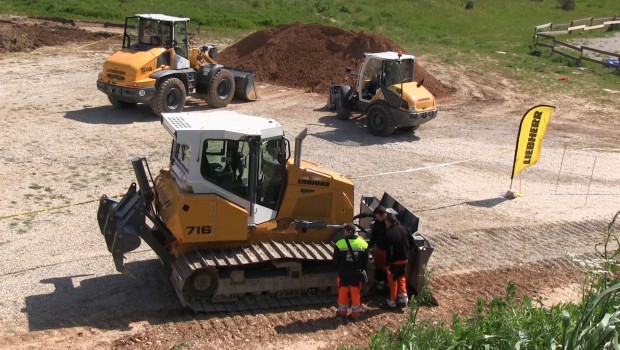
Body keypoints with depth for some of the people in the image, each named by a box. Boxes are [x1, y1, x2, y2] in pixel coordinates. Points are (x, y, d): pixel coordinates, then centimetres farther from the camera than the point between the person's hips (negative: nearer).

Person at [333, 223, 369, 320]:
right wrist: (362, 270, 17)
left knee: (343, 292, 13)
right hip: (357, 273, 2)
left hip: (343, 273, -2)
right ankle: (356, 313, 18)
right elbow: (365, 261, 3)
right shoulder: (363, 243, -5)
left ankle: (342, 311, 24)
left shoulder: (340, 244, -15)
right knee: (356, 293, 12)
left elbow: (335, 260, -6)